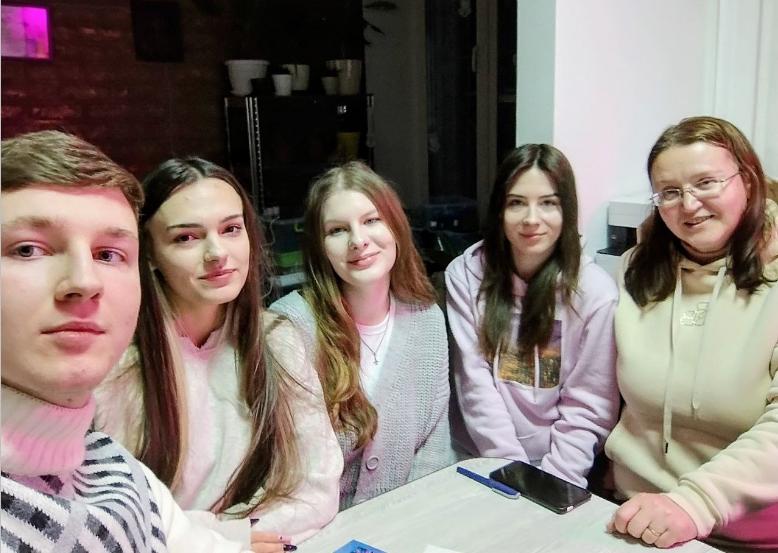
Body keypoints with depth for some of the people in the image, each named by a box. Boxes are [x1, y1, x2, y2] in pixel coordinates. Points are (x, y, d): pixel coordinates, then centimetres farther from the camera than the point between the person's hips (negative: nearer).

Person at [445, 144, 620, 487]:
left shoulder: (595, 290, -8)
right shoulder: (465, 274, -4)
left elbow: (589, 407, -6)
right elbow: (474, 382, -7)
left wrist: (550, 481, -14)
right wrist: (514, 472, -12)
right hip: (483, 460, 1)